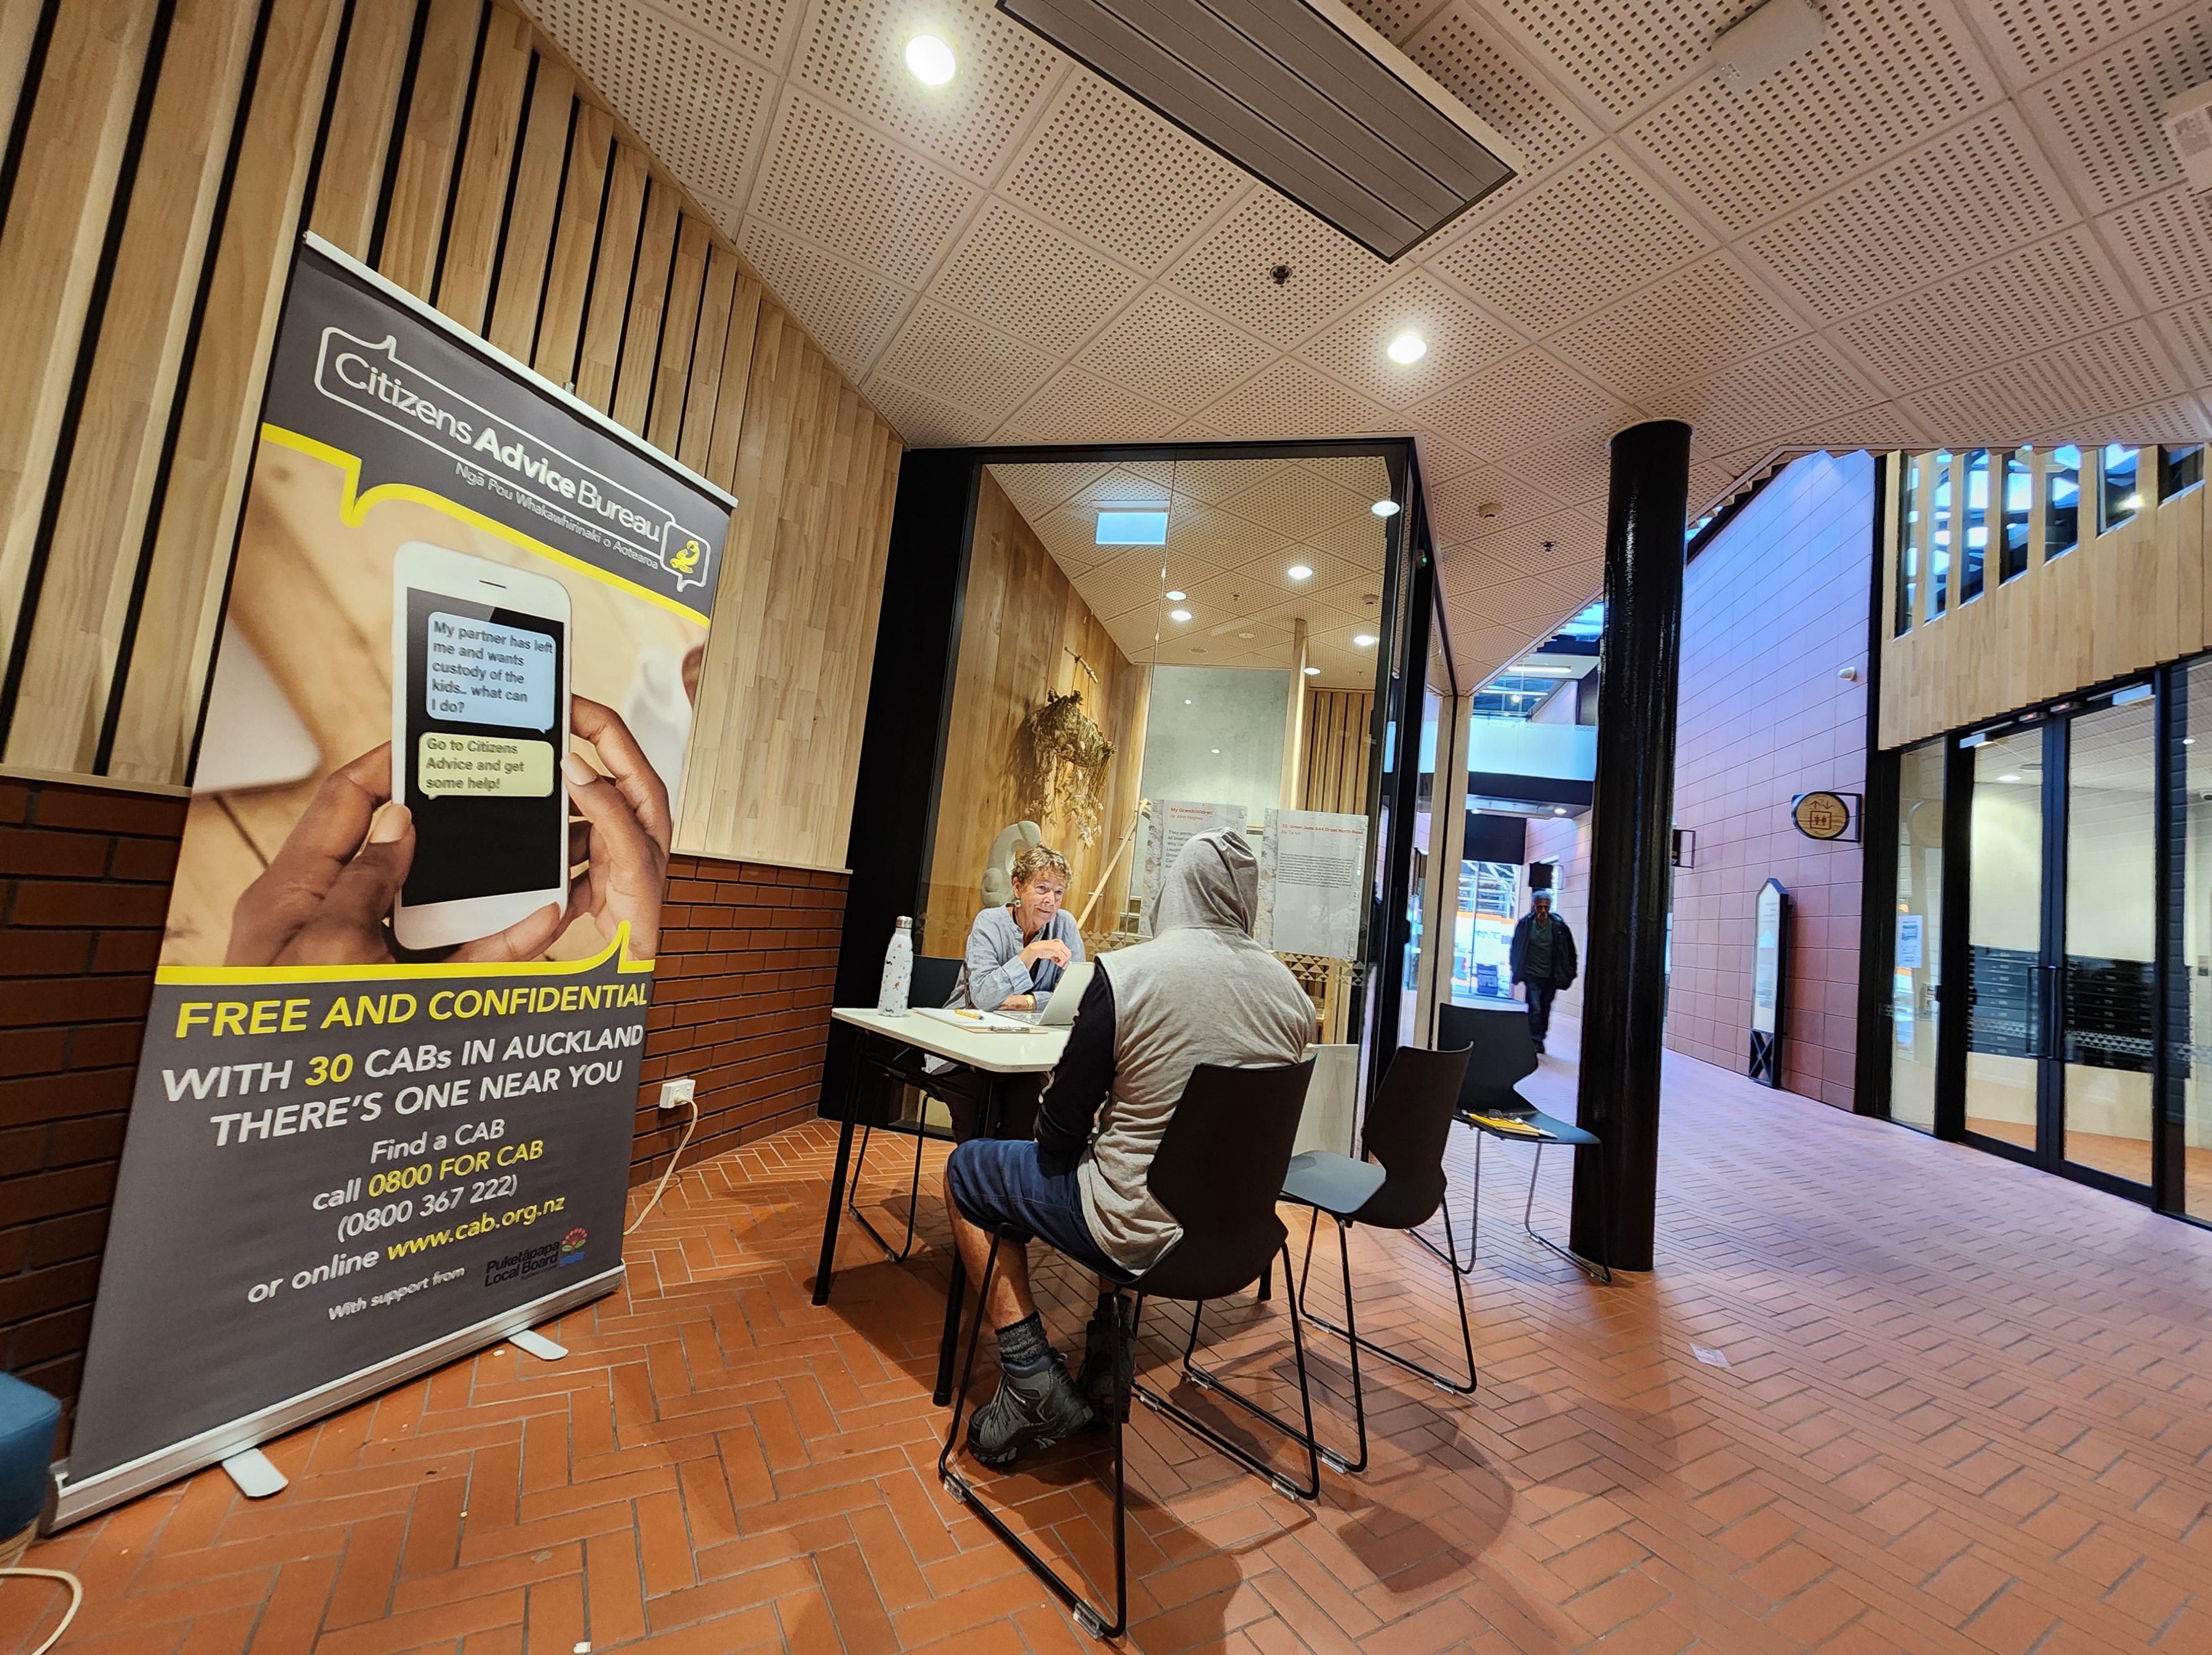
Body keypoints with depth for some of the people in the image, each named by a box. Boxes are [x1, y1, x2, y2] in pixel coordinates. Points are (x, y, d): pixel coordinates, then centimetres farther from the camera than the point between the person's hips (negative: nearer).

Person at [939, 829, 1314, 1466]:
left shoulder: (1125, 973, -21)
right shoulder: (1293, 994, -5)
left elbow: (1062, 1128, -14)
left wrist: (1060, 1141, 10)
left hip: (1140, 1232, -6)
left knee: (967, 1170, 15)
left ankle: (1032, 1379, 12)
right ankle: (1106, 1354, 30)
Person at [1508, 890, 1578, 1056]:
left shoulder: (1559, 926, -4)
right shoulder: (1525, 924, -6)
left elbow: (1570, 951, 6)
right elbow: (1516, 948, 7)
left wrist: (1569, 974, 4)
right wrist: (1517, 970, 7)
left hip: (1551, 977, 2)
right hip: (1532, 975, -2)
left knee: (1545, 1010, 12)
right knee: (1535, 1009, -13)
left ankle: (1540, 1039, 28)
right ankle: (1536, 1042, -10)